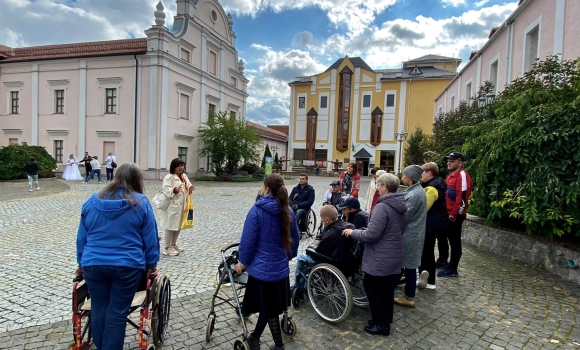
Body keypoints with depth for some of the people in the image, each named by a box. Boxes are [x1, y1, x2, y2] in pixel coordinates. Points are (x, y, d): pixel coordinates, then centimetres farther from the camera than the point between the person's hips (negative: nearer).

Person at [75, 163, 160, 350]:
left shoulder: (92, 201, 8)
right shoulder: (140, 203, -3)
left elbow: (81, 237, 14)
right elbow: (150, 238, -1)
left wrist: (82, 263, 24)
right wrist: (152, 265, 8)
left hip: (93, 264, 4)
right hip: (128, 266, -3)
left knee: (98, 310, 17)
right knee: (117, 313, 5)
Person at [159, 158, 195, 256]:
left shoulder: (184, 176, 12)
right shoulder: (169, 177, -13)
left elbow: (188, 186, 17)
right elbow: (166, 190, -22)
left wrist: (190, 188, -4)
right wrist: (174, 190, -38)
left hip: (182, 205, 9)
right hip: (172, 206, -8)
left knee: (179, 226, 18)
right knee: (171, 226, -1)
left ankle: (173, 244, 33)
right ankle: (167, 248, 11)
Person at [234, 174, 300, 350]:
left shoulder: (257, 210, -16)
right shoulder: (287, 211, 0)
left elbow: (248, 240, -15)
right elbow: (295, 238, 9)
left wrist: (243, 262, 0)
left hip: (262, 267, -6)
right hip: (281, 267, 6)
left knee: (269, 309, 11)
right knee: (267, 306, 21)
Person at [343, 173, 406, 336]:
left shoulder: (382, 207, -24)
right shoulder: (400, 206, 6)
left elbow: (371, 234, -26)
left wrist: (353, 232, -11)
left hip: (381, 258, -9)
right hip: (394, 256, 9)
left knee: (370, 285, 7)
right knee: (387, 287, 18)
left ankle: (381, 324, 12)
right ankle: (386, 320, 30)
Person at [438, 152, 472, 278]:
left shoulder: (462, 176, -15)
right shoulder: (451, 176, 15)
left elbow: (462, 197, -22)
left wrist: (454, 214, -21)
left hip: (455, 216, -10)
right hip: (447, 214, 10)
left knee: (454, 241, -1)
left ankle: (452, 269, 7)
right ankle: (442, 260, 37)